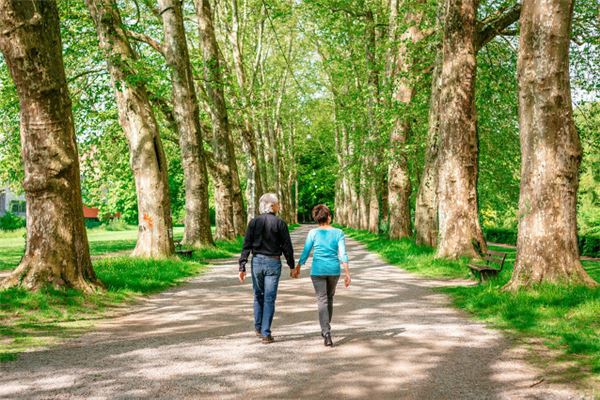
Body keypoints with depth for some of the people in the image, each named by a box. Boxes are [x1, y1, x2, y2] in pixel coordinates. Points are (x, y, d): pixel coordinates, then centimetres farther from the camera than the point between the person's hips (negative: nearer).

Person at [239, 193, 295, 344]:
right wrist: (291, 265, 6)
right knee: (269, 299, 2)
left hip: (257, 262, 3)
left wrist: (242, 266, -1)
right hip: (273, 263, -2)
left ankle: (258, 328, 28)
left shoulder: (254, 222, 0)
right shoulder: (280, 223, -7)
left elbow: (246, 245, -3)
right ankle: (265, 334, 2)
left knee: (258, 296, 19)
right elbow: (287, 246, -4)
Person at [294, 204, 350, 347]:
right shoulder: (338, 233, -3)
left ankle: (327, 334, -17)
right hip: (334, 270, 2)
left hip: (318, 270, -2)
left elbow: (305, 252, 0)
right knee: (329, 298, 21)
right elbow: (343, 254, -9)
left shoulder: (313, 233, -4)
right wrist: (347, 273, -6)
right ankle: (325, 329, 34)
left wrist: (297, 268, 13)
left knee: (322, 301, -3)